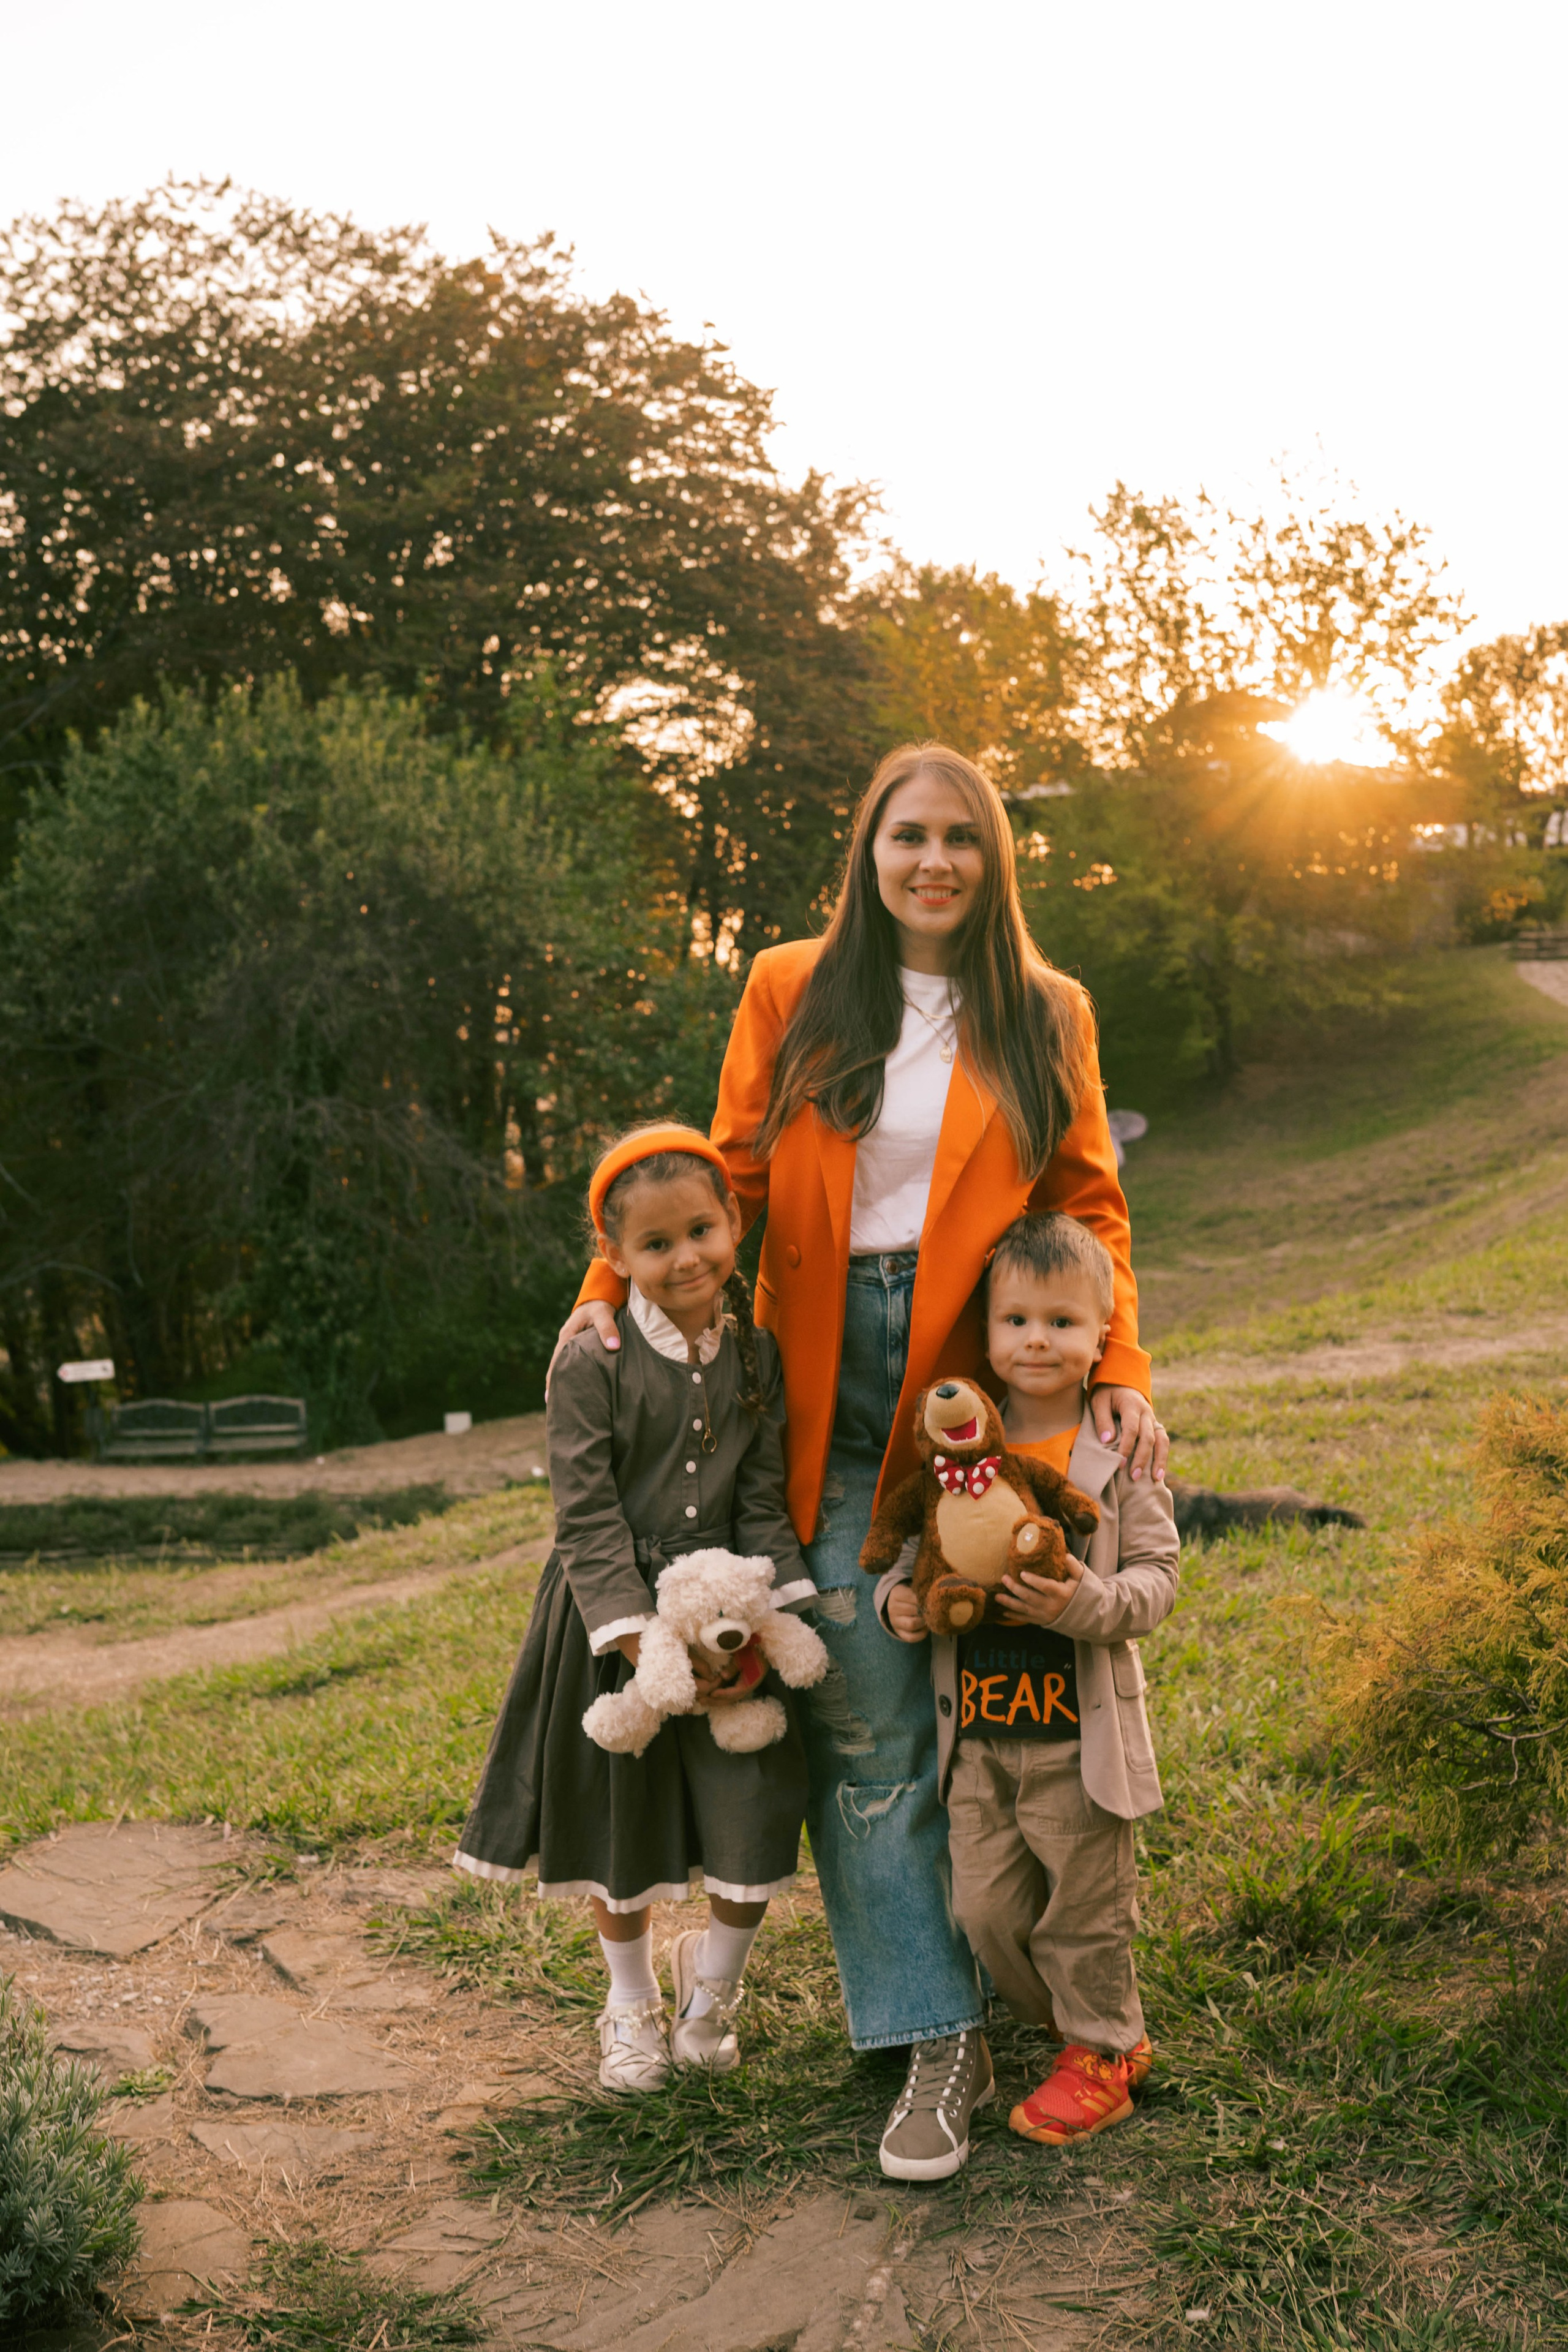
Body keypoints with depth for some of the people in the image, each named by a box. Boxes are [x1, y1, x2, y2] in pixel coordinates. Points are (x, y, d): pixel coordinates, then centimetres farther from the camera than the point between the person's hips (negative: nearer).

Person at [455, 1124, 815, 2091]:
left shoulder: (757, 1357, -1)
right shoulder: (592, 1368, -13)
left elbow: (765, 1501, 0)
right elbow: (589, 1519, -14)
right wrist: (640, 1641, -20)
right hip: (618, 1620, -2)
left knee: (753, 1824, 1)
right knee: (624, 1830, 12)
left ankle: (711, 1990, 31)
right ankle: (633, 2008, 37)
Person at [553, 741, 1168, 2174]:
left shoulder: (1045, 1016, 9)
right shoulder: (791, 993, 7)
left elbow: (1089, 1206, 9)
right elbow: (729, 1175, 8)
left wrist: (1122, 1372, -3)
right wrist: (613, 1289, -4)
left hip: (976, 1379, 1)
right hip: (828, 1383, 0)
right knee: (865, 1711, -2)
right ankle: (937, 2037, 6)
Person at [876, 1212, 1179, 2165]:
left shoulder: (1120, 1452, -8)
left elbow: (1157, 1577, -9)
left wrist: (1087, 1604, -27)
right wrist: (899, 1595, -8)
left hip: (1079, 1728, -4)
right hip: (977, 1726, 4)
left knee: (1083, 1905, 8)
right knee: (985, 1908, 11)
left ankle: (1101, 2055, 31)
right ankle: (1073, 2024, 35)